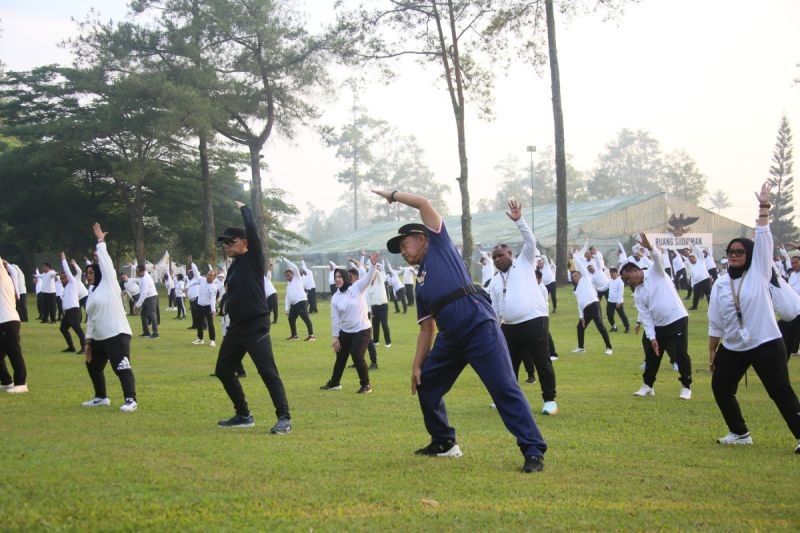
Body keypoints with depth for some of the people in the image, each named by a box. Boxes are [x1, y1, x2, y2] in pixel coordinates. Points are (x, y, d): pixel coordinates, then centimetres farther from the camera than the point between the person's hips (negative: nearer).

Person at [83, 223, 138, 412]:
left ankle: (131, 400, -18)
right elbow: (91, 318, 19)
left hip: (117, 334, -9)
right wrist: (88, 341, 16)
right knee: (93, 366, 21)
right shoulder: (92, 293, 18)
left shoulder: (109, 283, -2)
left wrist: (100, 241, -8)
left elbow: (105, 262, -11)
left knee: (122, 368, -17)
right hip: (99, 338, 10)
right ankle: (101, 397, 34)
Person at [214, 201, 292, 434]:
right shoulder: (233, 267, 16)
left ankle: (284, 418, -12)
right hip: (235, 328, 9)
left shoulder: (254, 259, -6)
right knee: (223, 371, 13)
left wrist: (243, 208, -2)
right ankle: (243, 415, 23)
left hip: (256, 328, -9)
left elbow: (252, 230, -16)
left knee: (268, 372, -15)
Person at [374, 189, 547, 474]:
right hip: (451, 337, 9)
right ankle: (444, 442, 30)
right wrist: (417, 365, 17)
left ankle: (534, 451, -13)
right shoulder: (421, 285, 24)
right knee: (426, 383, 15)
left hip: (480, 327, -9)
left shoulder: (439, 244, 9)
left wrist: (391, 195, 12)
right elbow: (427, 328, 23)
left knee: (505, 389, -12)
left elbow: (424, 203, 1)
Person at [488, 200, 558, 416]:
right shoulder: (495, 281, 18)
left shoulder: (524, 264, 6)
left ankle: (549, 400, 1)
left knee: (542, 362, -6)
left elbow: (530, 241, -8)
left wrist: (518, 220, -16)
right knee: (508, 364, 11)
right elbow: (494, 309, 19)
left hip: (534, 321, -6)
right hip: (510, 327, 6)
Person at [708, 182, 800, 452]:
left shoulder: (759, 273, -2)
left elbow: (763, 240, -12)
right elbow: (715, 322, 10)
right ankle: (740, 433, 25)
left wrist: (763, 207, -16)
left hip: (766, 344, -5)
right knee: (720, 388, 9)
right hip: (732, 349, 5)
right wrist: (712, 352, 11)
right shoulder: (720, 284, 6)